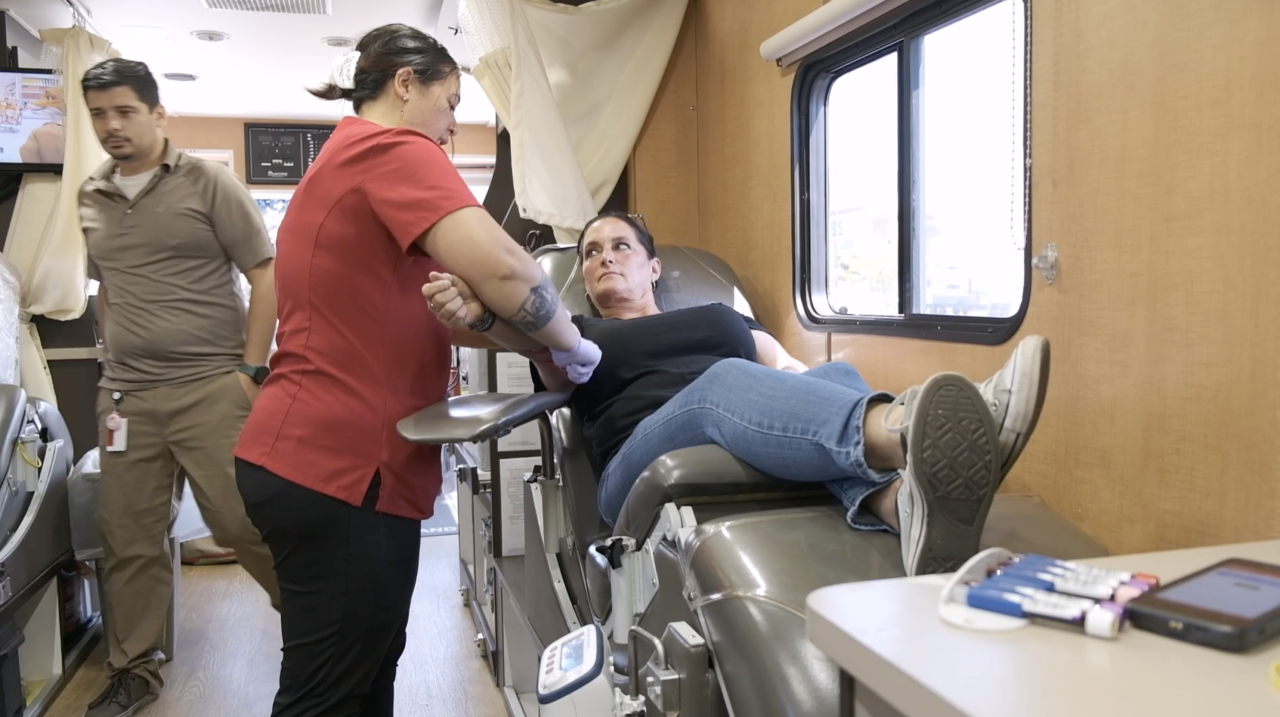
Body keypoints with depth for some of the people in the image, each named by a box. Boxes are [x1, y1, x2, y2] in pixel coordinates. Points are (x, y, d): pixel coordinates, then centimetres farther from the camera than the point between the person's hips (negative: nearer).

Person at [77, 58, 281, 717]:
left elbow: (265, 274, -5)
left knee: (242, 522, -3)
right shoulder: (90, 199, 13)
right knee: (127, 538, 10)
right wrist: (114, 361, 16)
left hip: (211, 388, -5)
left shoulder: (208, 184, -3)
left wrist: (251, 369, -10)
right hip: (125, 397, 5)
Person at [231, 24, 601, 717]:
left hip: (322, 456, 10)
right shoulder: (393, 149, -12)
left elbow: (409, 311, 15)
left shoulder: (348, 161, 21)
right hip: (341, 466, -10)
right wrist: (572, 346, -7)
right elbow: (501, 268, -26)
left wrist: (540, 343, 3)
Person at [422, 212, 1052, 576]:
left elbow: (791, 374, 20)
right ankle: (902, 432, -63)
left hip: (763, 463, 3)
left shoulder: (724, 318, 34)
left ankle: (905, 501, -62)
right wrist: (479, 312, -22)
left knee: (835, 378, -28)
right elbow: (535, 333, 1)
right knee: (722, 382, -34)